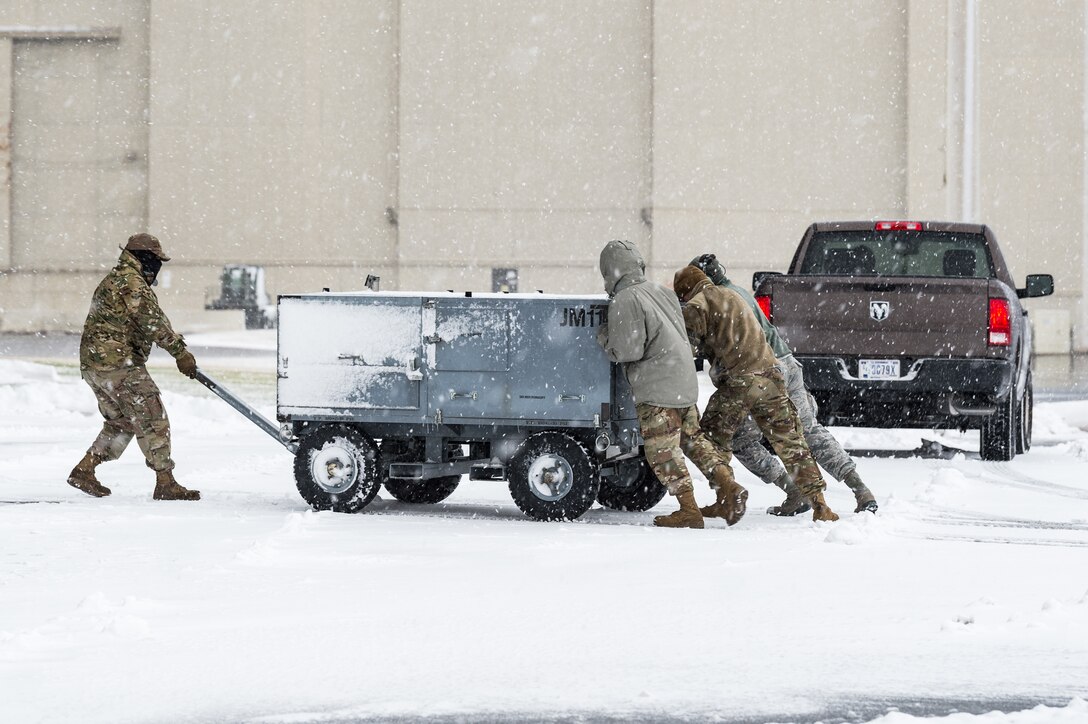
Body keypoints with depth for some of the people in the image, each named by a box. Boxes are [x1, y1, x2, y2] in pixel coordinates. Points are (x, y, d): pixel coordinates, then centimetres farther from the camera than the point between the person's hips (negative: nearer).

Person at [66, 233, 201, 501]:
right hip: (117, 361, -10)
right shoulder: (131, 282, -11)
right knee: (152, 419, -9)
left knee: (121, 421, 20)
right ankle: (165, 483, -11)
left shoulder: (113, 279, 23)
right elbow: (153, 321, -20)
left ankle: (84, 469, 17)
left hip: (93, 363, 10)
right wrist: (180, 351, -23)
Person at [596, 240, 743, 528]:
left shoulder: (623, 301, -14)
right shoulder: (660, 291, 10)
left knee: (662, 451, -1)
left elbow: (627, 351, -17)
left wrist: (603, 335, 1)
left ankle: (689, 510, 0)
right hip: (685, 381, 8)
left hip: (656, 388, -8)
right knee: (692, 437, 20)